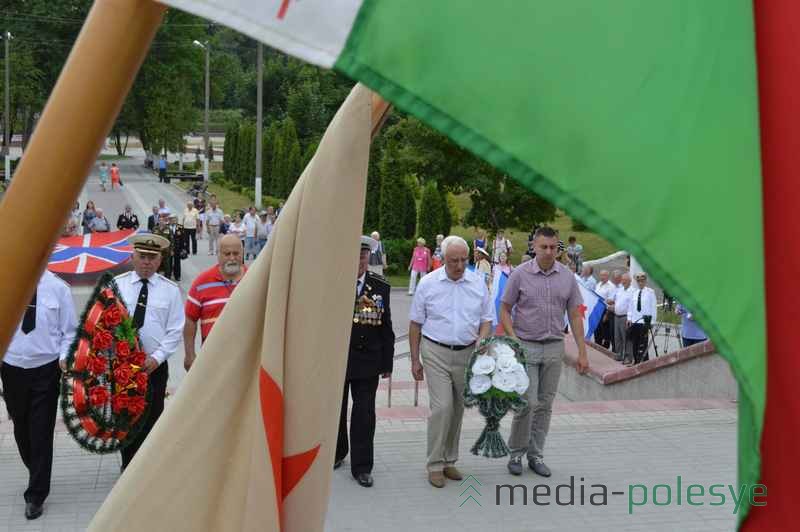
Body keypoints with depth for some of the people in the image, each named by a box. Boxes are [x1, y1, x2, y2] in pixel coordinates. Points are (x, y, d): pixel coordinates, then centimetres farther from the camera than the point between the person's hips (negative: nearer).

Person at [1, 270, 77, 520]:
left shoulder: (57, 288, -9)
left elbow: (69, 331, -3)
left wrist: (64, 358, -17)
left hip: (46, 370, -3)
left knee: (41, 433, 0)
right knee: (21, 430, 18)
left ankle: (36, 495, 14)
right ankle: (38, 477, 42)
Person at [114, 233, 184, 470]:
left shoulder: (170, 290, 1)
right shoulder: (116, 284, 2)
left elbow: (175, 331, -1)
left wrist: (156, 357, -12)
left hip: (154, 365, -1)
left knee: (151, 418, 5)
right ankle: (128, 466, 23)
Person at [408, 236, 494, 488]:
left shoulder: (478, 283, 3)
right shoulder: (428, 283, -3)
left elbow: (486, 319, 8)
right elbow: (415, 324, 2)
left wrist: (481, 340, -12)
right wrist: (415, 360, 2)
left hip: (467, 353, 3)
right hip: (436, 353, -3)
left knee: (458, 409, 10)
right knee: (442, 406, -12)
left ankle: (449, 461, 22)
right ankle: (435, 465, -2)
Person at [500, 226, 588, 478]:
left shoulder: (567, 277, 3)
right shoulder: (520, 274, -5)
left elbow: (575, 316, 7)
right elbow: (505, 310, -1)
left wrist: (582, 352, 3)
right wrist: (513, 339, -15)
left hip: (554, 347, 3)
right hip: (526, 347, -3)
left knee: (545, 404, 8)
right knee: (527, 402, -8)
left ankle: (536, 455, 19)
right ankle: (516, 453, 10)